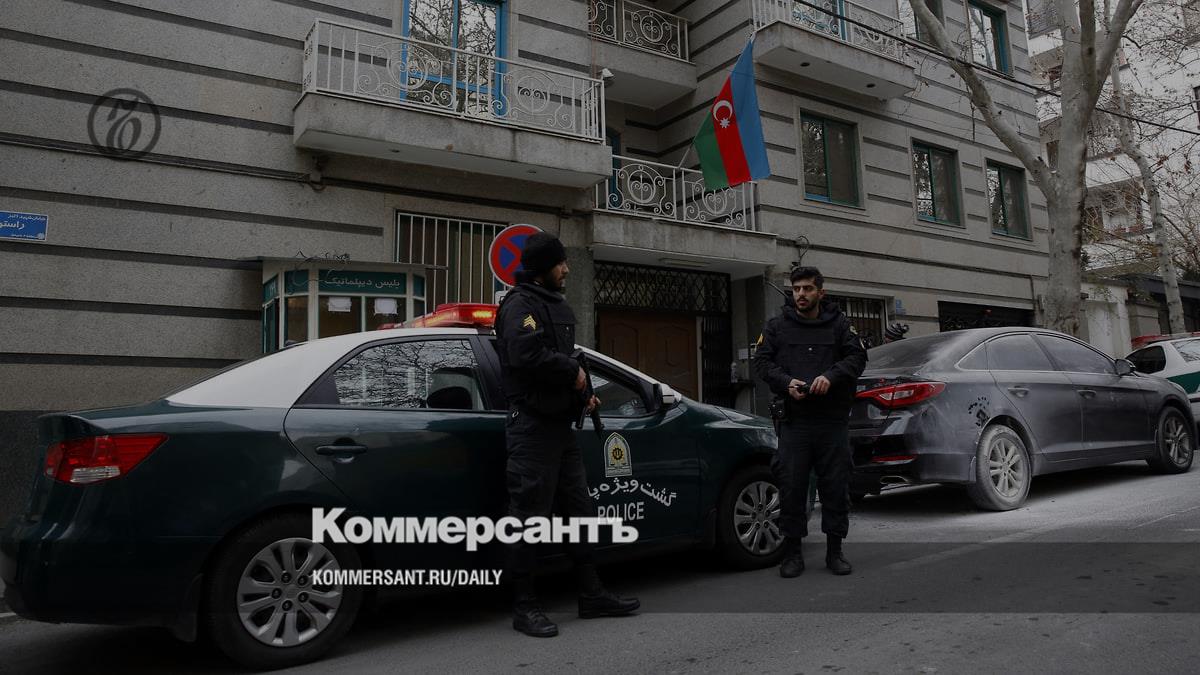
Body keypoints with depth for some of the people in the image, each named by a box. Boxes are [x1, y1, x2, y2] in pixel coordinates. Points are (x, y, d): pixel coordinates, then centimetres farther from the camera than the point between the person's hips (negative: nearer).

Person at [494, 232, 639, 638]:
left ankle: (592, 595, 25)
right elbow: (527, 354, -28)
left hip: (559, 422, 10)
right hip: (531, 425, -10)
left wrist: (582, 393, 11)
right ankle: (524, 607, 8)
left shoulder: (557, 307, 21)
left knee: (579, 509, 14)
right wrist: (573, 372, -15)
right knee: (530, 516, -3)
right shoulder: (521, 305, -11)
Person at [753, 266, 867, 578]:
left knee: (836, 487, 7)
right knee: (791, 488, 1)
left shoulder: (839, 324, 8)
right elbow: (762, 361, 3)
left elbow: (857, 356, 0)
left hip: (834, 422, 0)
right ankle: (792, 553, 14)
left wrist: (831, 376, -18)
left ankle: (834, 551, 21)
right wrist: (786, 382, -15)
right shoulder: (777, 326, 8)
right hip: (794, 421, 0)